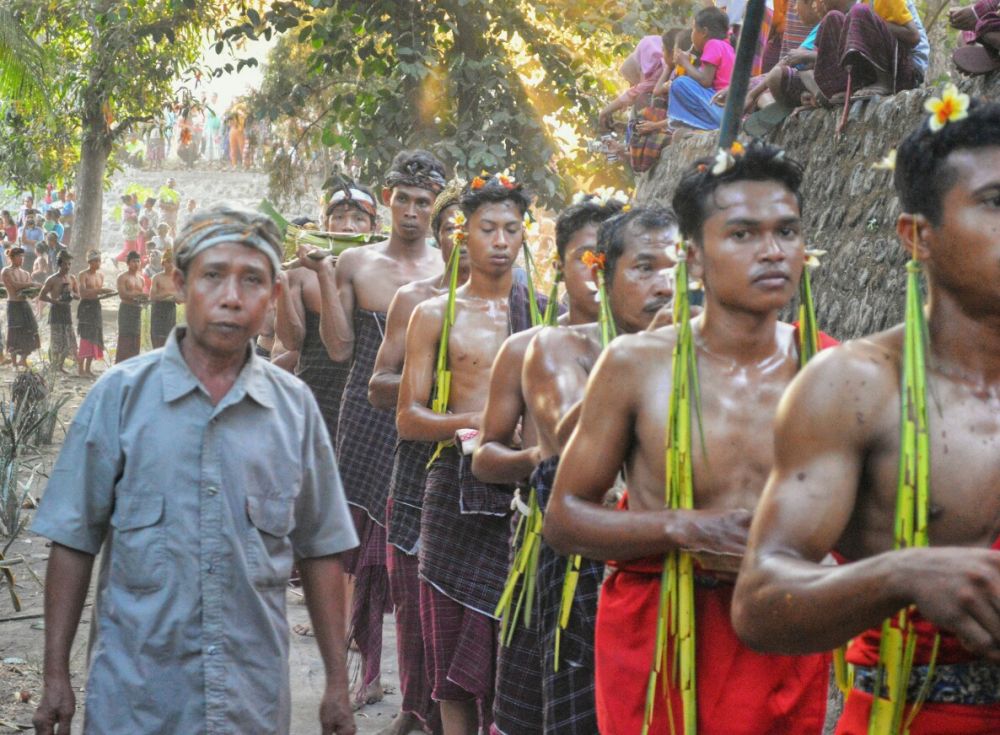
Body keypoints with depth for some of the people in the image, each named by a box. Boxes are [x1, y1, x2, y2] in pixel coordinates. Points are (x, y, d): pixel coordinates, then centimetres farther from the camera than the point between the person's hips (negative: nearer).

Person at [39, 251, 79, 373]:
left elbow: (78, 295, 15)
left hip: (67, 309, 5)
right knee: (57, 340, -7)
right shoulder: (52, 279, -6)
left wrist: (72, 294, -7)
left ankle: (61, 364, 12)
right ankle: (54, 365, 1)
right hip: (56, 310, -5)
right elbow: (41, 296, -6)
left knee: (69, 339, 1)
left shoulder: (72, 278, 9)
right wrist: (55, 300, -16)